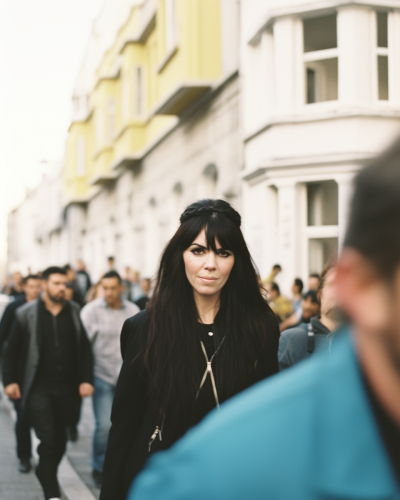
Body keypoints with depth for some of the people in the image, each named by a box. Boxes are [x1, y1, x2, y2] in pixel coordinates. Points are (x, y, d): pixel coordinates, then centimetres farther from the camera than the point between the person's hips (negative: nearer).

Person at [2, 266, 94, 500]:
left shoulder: (74, 313, 5)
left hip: (66, 389, 3)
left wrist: (86, 380, -1)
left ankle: (47, 476, 35)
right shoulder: (27, 314, 0)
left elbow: (85, 349, 7)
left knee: (60, 440, 12)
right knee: (48, 439, -11)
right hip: (39, 387, -3)